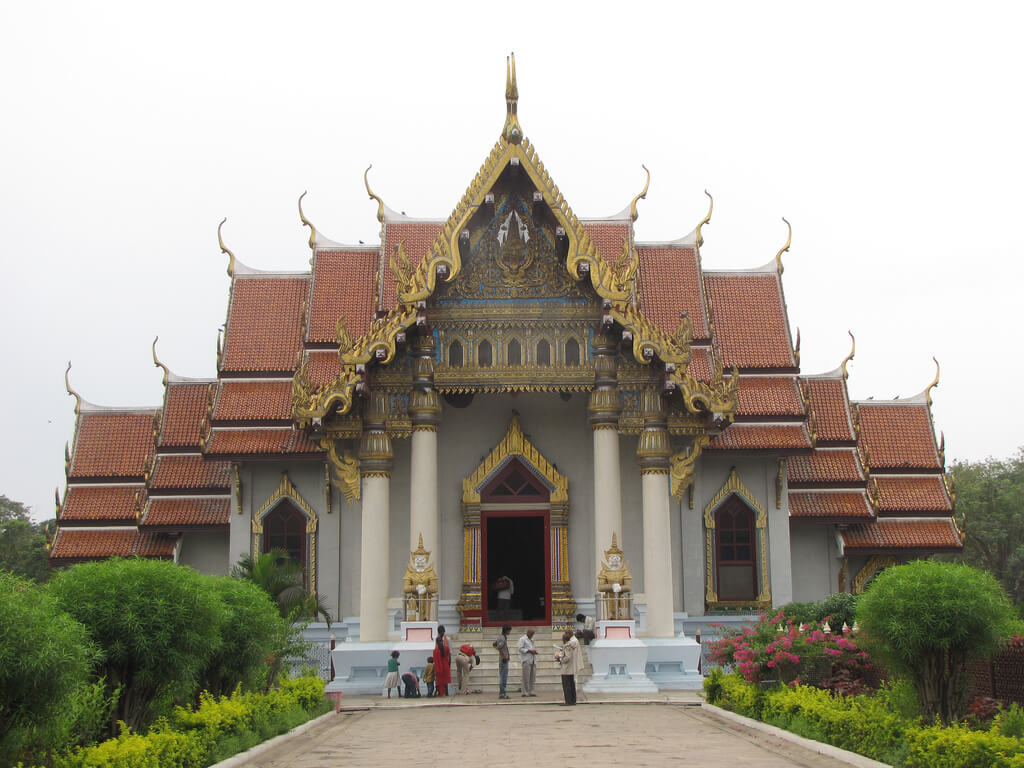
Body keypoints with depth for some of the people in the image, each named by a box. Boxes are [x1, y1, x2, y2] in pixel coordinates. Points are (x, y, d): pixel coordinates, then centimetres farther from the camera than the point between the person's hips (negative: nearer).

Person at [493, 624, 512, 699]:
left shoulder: (501, 637, 14)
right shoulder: (502, 638, -16)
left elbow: (494, 644, 28)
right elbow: (499, 647, -31)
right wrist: (504, 655, -21)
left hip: (504, 660, 10)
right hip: (504, 660, -10)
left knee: (502, 677, 11)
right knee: (503, 677, -9)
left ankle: (501, 693, 15)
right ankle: (502, 694, -8)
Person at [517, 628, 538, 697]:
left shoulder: (531, 640, 24)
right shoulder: (522, 639, 0)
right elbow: (520, 649, -10)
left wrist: (534, 651, 11)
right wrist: (529, 651, -14)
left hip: (533, 660, 8)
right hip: (526, 660, -8)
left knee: (533, 676, 4)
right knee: (526, 677, -9)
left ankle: (531, 691, 9)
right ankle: (525, 692, -7)